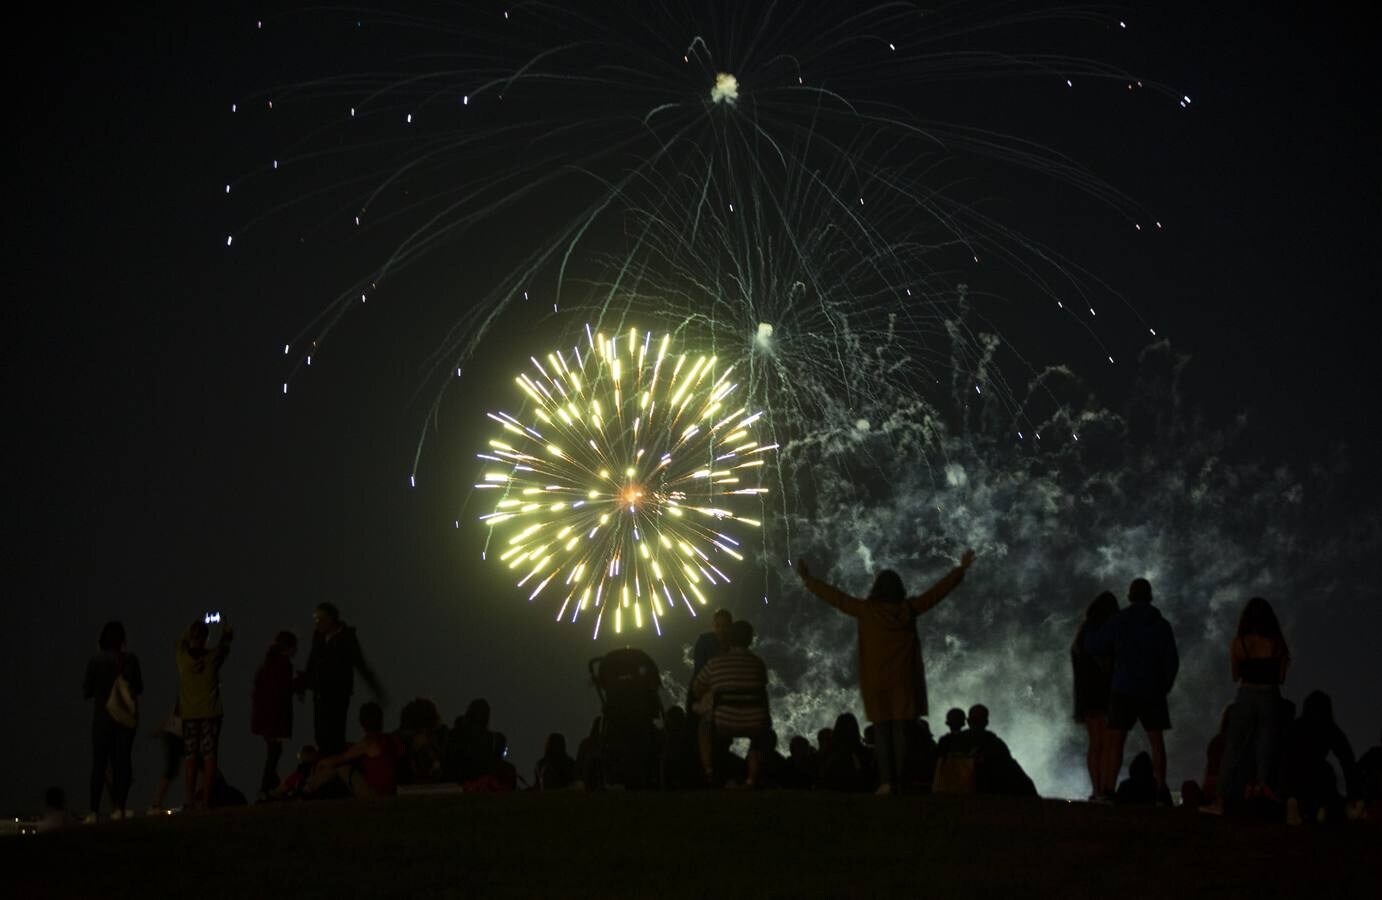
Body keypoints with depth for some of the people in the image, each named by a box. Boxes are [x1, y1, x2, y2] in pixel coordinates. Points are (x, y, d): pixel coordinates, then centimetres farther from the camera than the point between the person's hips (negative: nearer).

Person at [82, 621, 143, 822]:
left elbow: (87, 692, -2)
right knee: (122, 762, 5)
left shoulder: (95, 661, -8)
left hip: (103, 717, -1)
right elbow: (139, 688, 6)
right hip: (126, 717, 1)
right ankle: (119, 808, 0)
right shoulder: (131, 660, -4)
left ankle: (94, 811, -2)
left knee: (99, 764, 2)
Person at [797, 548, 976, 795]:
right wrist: (961, 569, 17)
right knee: (902, 732, -1)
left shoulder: (866, 610, -5)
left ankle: (886, 781, -7)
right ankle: (902, 782, -6)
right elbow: (938, 590, 6)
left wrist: (809, 580, 13)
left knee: (883, 732, 5)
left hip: (876, 683, 0)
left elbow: (836, 597, 2)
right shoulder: (909, 609, -2)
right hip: (904, 682, 0)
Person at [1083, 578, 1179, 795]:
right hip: (1152, 691, 0)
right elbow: (1172, 660, -1)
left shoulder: (1117, 622, -2)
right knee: (1157, 741, 4)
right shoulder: (1161, 625, 1)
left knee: (1117, 741, 2)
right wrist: (1164, 686, 12)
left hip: (1123, 689, 0)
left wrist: (1090, 632, 21)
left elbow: (1093, 647, 0)